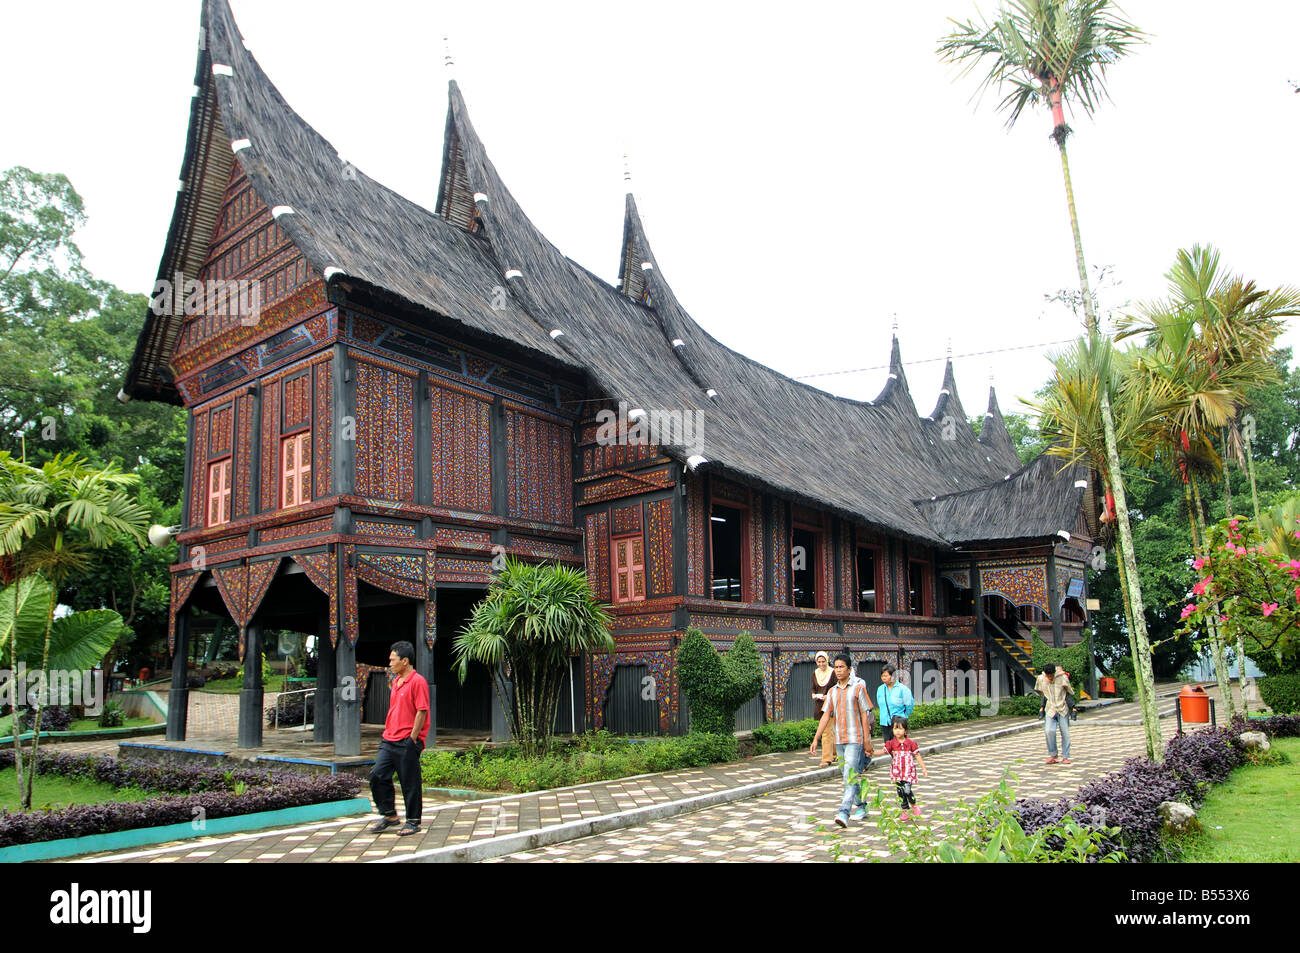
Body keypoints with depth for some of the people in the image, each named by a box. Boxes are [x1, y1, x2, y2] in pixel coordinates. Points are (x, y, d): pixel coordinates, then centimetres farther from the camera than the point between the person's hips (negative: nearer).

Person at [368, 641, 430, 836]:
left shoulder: (417, 681, -12)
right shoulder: (395, 682, 16)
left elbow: (422, 711, -16)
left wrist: (412, 739, -16)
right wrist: (388, 732, 17)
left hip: (407, 742, -8)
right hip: (389, 740, 9)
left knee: (410, 783, 0)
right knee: (378, 776, 4)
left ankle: (413, 822, 13)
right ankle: (389, 815, 19)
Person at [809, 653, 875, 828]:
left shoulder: (858, 688, -4)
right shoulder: (832, 691, 11)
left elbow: (864, 715, -5)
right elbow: (826, 716, 9)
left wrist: (867, 741, -8)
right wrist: (816, 739, 2)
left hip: (855, 738, -6)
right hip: (839, 739, 6)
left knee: (850, 775, -14)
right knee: (847, 775, 12)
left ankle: (844, 813, -20)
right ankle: (861, 807, 27)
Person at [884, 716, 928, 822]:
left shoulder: (910, 743, -2)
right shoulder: (891, 743, 1)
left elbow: (917, 756, 3)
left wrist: (924, 769, 2)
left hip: (908, 771, -3)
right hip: (897, 771, 3)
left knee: (907, 790, -17)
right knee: (900, 792, 6)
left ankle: (914, 805, 10)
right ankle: (905, 811, 20)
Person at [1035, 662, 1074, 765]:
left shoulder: (1062, 678, -12)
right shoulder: (1041, 679, -4)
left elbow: (1070, 692, 4)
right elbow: (1039, 690, 17)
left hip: (1063, 709, -1)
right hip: (1050, 709, 1)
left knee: (1065, 733, 0)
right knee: (1049, 731, -17)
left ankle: (1065, 757, 13)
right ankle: (1052, 755, -2)